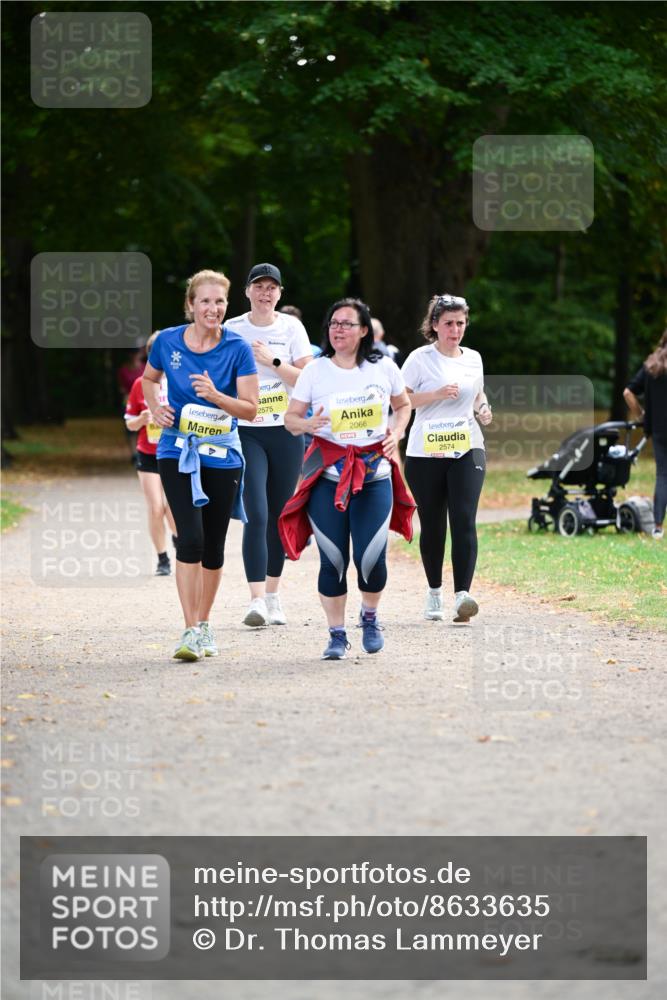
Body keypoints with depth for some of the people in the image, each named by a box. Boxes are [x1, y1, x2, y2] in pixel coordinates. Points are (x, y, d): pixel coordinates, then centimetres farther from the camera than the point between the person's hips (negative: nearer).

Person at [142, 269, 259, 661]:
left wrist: (216, 396, -24)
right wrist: (156, 409, 1)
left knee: (214, 546, 10)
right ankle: (191, 631, -17)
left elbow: (250, 408, -8)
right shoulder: (168, 341, -3)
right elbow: (149, 379, 19)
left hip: (222, 456, 1)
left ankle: (205, 625, 27)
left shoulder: (237, 348, -7)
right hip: (177, 453, -1)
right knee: (190, 539, -16)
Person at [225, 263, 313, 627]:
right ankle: (257, 601, -19)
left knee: (279, 516, 7)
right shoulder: (231, 330, 3)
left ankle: (273, 596, 19)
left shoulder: (291, 327, 3)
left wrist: (272, 361, -14)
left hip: (286, 431, 2)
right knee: (256, 516, -14)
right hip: (246, 432, -1)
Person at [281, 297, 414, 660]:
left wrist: (396, 434, 1)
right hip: (328, 473, 0)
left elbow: (403, 405, 18)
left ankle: (370, 617, 24)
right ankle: (337, 634, 13)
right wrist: (307, 424, -18)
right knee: (332, 559, -2)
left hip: (374, 471, 0)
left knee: (371, 558, -6)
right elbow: (290, 417, 3)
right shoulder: (315, 371, 0)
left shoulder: (383, 368, 3)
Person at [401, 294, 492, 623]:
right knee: (432, 525, 6)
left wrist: (483, 410, 5)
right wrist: (437, 394, -17)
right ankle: (434, 592, 25)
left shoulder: (473, 358, 11)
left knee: (464, 521, -14)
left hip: (467, 450, 2)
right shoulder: (420, 359, -2)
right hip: (426, 454, -2)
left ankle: (462, 594, -21)